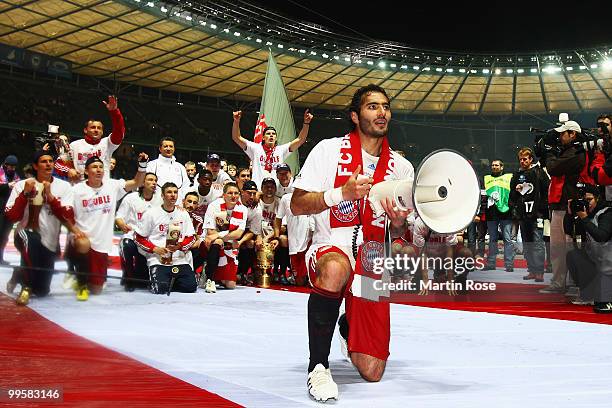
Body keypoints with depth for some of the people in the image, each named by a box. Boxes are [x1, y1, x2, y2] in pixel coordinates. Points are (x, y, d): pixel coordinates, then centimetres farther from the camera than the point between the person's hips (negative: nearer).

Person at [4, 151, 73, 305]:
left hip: (49, 243, 2)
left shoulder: (64, 186, -3)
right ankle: (27, 285, -20)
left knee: (42, 291, 9)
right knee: (30, 239, -41)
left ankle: (20, 274, 43)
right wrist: (25, 193, -19)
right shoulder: (22, 185, -5)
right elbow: (11, 217, -11)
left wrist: (49, 196, -18)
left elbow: (68, 217, -12)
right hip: (25, 236, -2)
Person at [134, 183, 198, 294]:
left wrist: (180, 246, -12)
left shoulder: (183, 214, 9)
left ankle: (172, 281, 17)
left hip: (180, 260, 3)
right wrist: (155, 249, -11)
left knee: (191, 287, -13)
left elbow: (191, 238, 8)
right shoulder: (151, 214, 0)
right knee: (161, 289, -24)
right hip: (158, 260, -3)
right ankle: (156, 281, 13)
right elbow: (139, 238, 2)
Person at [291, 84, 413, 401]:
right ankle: (318, 365, -24)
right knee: (335, 268, -43)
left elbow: (398, 234, 12)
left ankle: (349, 325, 35)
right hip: (330, 249, -3)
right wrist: (343, 192, -20)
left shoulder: (402, 167, 8)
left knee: (371, 372, -2)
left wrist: (398, 224, -12)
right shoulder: (329, 150, -2)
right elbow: (297, 205, -7)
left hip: (373, 265, 3)